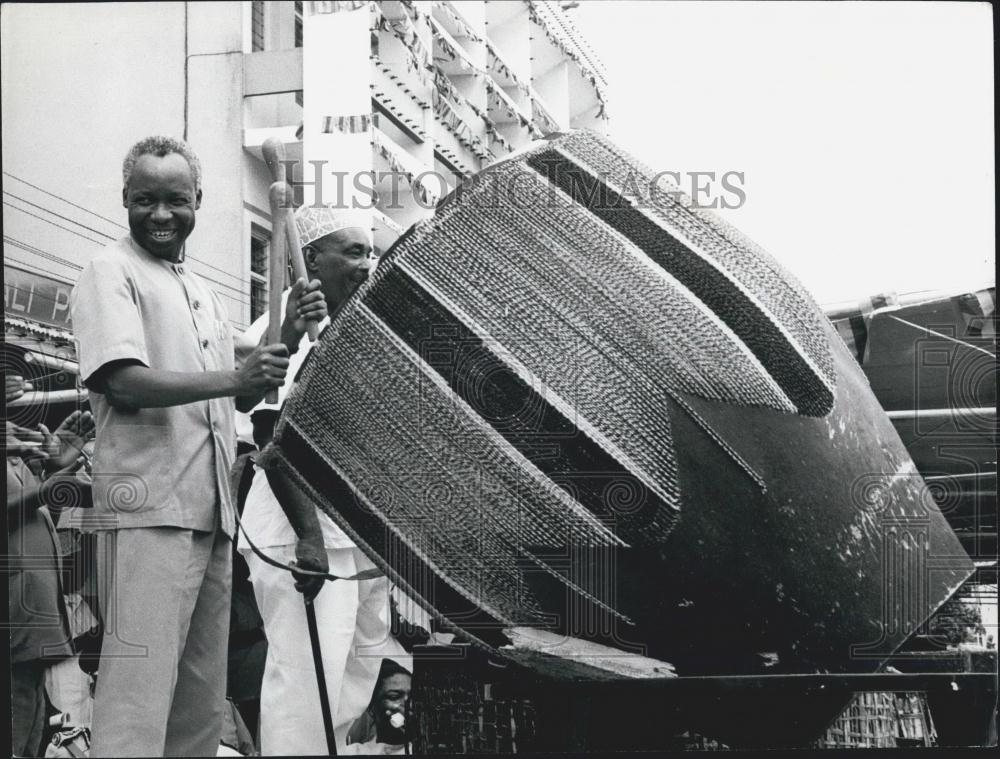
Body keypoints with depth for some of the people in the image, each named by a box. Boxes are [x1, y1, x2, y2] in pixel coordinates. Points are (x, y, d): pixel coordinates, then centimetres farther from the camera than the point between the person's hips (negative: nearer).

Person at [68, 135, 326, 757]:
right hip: (149, 512, -8)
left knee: (202, 706, 12)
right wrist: (233, 378, -26)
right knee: (137, 702, -13)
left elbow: (240, 397, 24)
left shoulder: (202, 292, 22)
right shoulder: (112, 272, -2)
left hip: (211, 513, 9)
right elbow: (124, 382, -16)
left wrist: (290, 332, 10)